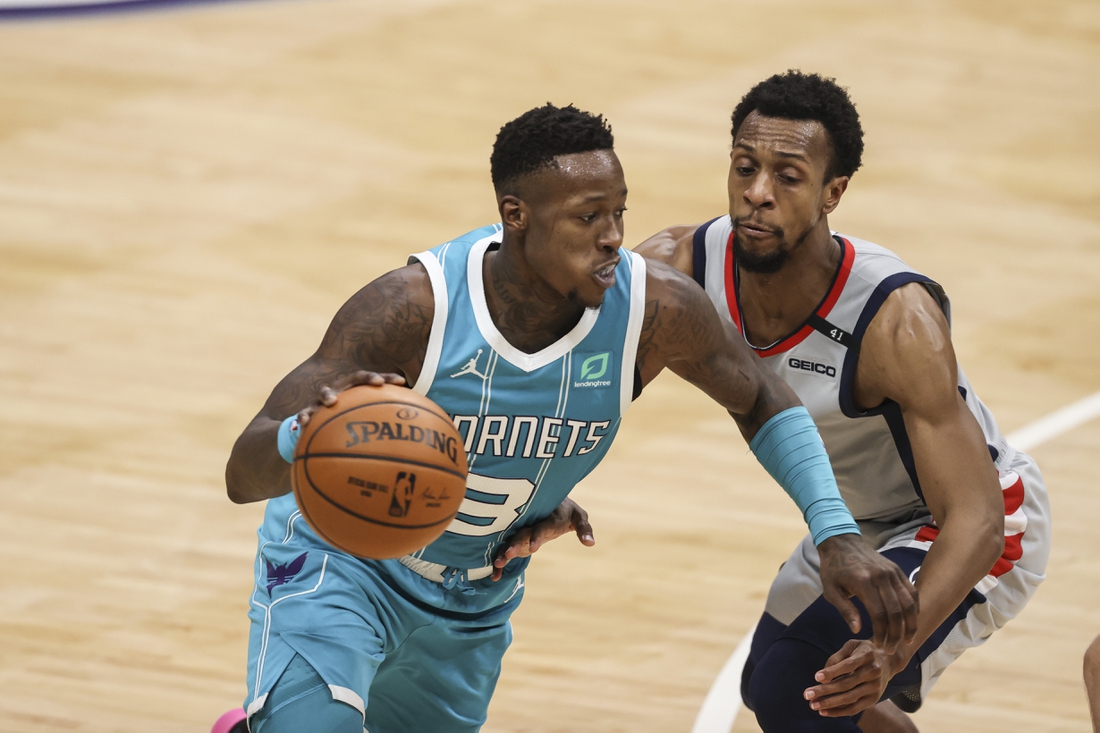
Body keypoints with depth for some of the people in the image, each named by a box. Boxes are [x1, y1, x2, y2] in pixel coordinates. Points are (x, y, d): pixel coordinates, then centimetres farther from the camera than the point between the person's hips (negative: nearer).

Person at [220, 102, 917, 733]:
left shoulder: (656, 309, -24)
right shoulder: (413, 309, -33)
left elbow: (762, 401, -2)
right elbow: (243, 474, -35)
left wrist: (838, 533, -14)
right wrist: (299, 437, -59)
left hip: (477, 598, 5)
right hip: (341, 558, -5)